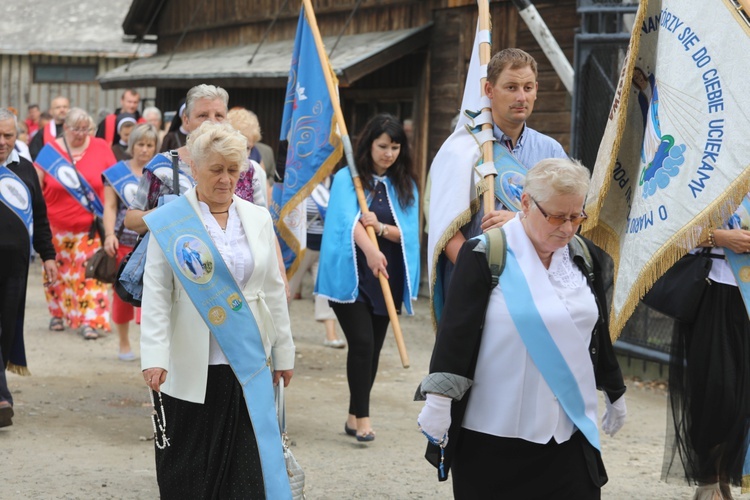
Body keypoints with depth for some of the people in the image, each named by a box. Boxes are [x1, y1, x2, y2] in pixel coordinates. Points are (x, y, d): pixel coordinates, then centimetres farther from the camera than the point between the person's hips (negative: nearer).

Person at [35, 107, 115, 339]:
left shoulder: (101, 147, 1)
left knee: (90, 272, -6)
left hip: (90, 227, -1)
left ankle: (89, 320, -1)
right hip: (56, 226, 1)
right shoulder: (50, 149, -1)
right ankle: (58, 313, 28)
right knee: (57, 270, 10)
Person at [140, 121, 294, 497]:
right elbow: (156, 294, -7)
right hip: (191, 367, -3)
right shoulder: (170, 221, -3)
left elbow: (274, 291, 15)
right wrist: (154, 358, -15)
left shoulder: (257, 219, 10)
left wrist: (283, 352, 14)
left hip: (248, 364, 3)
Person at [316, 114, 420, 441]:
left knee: (374, 348, 8)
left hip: (387, 279, 4)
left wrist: (381, 228, -20)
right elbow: (348, 220, -21)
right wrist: (369, 249, -39)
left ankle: (354, 418, 20)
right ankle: (362, 418, -6)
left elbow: (409, 233, 1)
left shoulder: (406, 187, 8)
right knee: (362, 343, -14)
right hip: (350, 276, -4)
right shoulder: (347, 178, -5)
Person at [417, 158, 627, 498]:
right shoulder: (484, 255, -7)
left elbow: (599, 333, 20)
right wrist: (439, 400, -15)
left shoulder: (585, 257, 9)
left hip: (568, 431, 4)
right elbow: (456, 332, -10)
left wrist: (614, 394, 27)